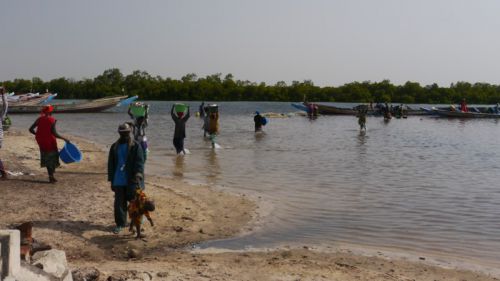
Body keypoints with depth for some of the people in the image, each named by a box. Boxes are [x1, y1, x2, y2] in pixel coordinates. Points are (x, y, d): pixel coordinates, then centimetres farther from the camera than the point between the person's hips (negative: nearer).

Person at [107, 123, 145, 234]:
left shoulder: (136, 146, -3)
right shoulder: (114, 147, 9)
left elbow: (139, 162, -11)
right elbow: (111, 164, 11)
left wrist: (138, 175, -25)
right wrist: (111, 179, 8)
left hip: (131, 180, -3)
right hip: (118, 180, 3)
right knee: (119, 202, 4)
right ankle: (120, 224, 13)